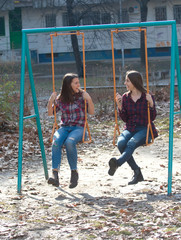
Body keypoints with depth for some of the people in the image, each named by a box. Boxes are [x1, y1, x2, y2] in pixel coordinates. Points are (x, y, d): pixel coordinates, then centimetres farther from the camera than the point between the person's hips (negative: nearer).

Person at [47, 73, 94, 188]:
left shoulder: (81, 95, 3)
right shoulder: (60, 99, 8)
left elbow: (91, 112, 1)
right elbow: (50, 113, 15)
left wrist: (89, 99, -15)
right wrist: (51, 101, -2)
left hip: (79, 128, -2)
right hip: (64, 127, 2)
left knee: (69, 141, -36)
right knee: (56, 141, -32)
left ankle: (74, 172, -20)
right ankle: (55, 174, -38)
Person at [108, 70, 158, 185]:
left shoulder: (148, 96, -1)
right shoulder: (125, 97, 10)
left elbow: (153, 118, -3)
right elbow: (125, 119, 8)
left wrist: (151, 104, -19)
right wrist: (119, 105, -6)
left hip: (145, 129, -4)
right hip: (130, 129, 4)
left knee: (132, 143, -35)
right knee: (121, 143, -29)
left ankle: (117, 163, -60)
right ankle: (137, 172, -22)